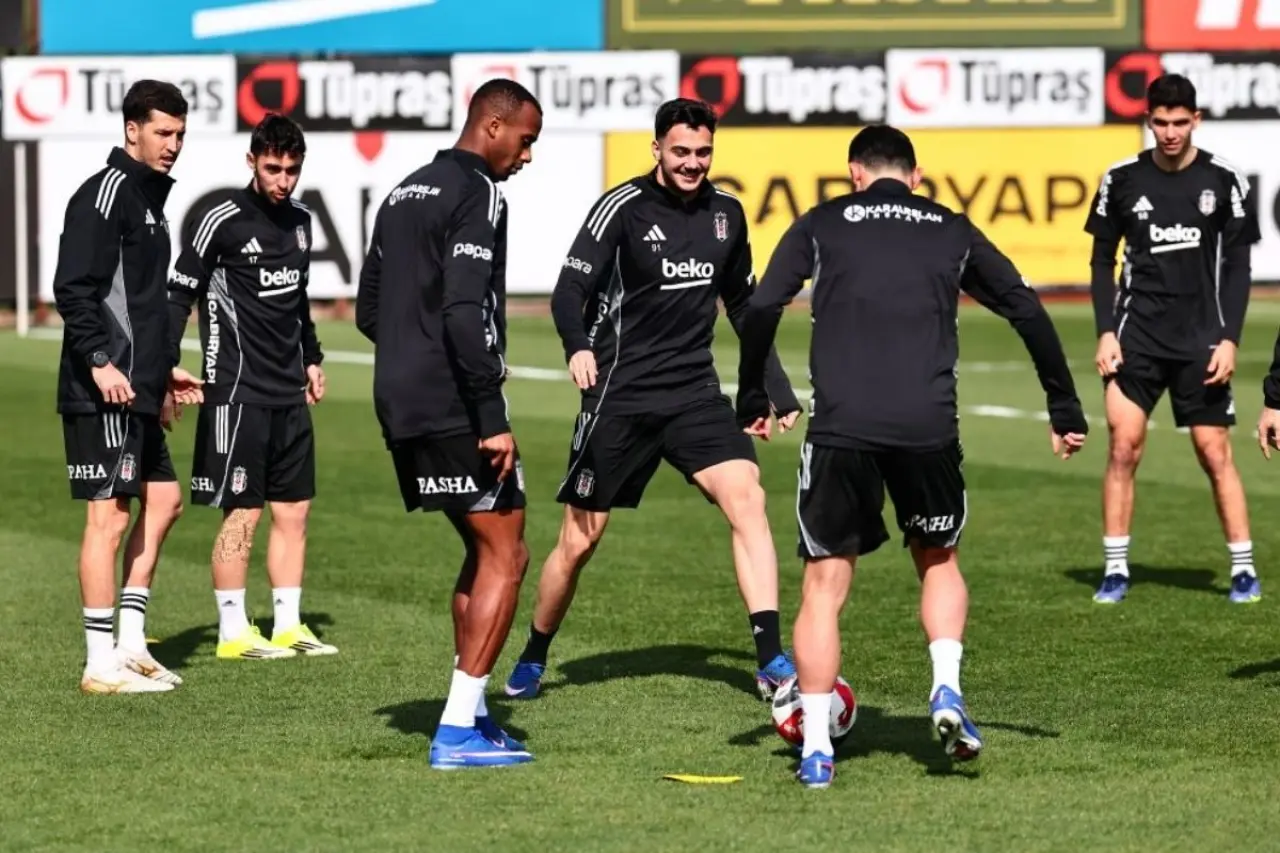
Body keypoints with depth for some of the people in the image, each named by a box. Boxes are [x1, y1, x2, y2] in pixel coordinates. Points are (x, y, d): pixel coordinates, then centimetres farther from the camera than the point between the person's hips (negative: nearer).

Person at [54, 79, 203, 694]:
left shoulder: (148, 197, 19)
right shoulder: (106, 192, -11)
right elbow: (73, 288, -19)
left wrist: (161, 372, 26)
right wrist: (99, 361, -26)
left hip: (136, 393, 10)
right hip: (104, 391, -10)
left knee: (162, 499, 15)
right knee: (109, 515, -8)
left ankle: (129, 643, 19)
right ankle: (102, 664, -5)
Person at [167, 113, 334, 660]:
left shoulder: (299, 220, 13)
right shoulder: (221, 218, -9)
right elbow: (179, 293, -9)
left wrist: (311, 358, 26)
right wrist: (167, 369, -15)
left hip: (290, 393, 7)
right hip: (238, 390, -7)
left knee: (293, 510, 8)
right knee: (242, 513, -5)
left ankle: (288, 626, 14)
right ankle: (233, 633, 1)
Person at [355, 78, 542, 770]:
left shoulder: (403, 195, 18)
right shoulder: (478, 196, -11)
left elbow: (369, 311, 21)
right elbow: (465, 314, -22)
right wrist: (493, 418, -21)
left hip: (401, 406, 9)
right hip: (455, 408, -9)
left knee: (483, 550, 19)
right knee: (505, 556, -3)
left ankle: (470, 714, 19)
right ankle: (459, 730, -7)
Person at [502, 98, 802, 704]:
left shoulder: (726, 214, 7)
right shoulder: (623, 208, -9)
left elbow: (743, 306, 20)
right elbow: (570, 290, -16)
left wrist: (777, 389, 18)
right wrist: (578, 347, -37)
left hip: (696, 392, 4)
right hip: (621, 397, -4)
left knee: (745, 497, -18)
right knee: (579, 541, 3)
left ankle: (771, 662, -19)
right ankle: (531, 661, 27)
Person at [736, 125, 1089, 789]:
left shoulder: (821, 225, 13)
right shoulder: (952, 230, 17)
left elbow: (761, 310, 2)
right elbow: (1027, 310, 16)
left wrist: (751, 398, 12)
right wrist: (1065, 409, 22)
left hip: (839, 428, -1)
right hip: (928, 428, 1)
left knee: (825, 584, 9)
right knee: (938, 560, 25)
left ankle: (816, 748, 3)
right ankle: (946, 690, 4)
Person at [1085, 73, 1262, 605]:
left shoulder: (1224, 180, -1)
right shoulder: (1122, 179, 1)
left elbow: (1237, 266, 2)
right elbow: (1102, 260, 8)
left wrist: (1229, 339, -6)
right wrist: (1105, 332, -2)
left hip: (1201, 337, -1)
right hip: (1137, 335, 1)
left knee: (1215, 453, -1)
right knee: (1124, 447, -7)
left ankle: (1244, 570, 8)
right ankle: (1115, 570, 1)